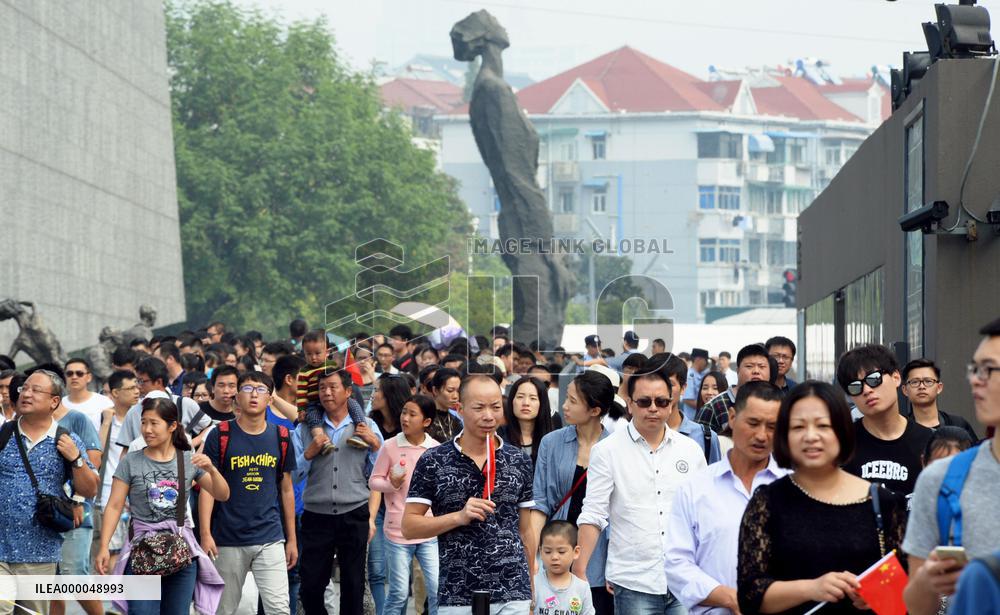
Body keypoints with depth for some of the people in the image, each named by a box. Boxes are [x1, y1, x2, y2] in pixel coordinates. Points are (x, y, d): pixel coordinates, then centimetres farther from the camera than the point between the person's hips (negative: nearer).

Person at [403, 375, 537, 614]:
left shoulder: (520, 461, 7)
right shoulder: (433, 462, 0)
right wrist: (459, 517, -14)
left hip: (513, 595, 1)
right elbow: (409, 527, -1)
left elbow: (525, 529, 14)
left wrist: (532, 590, 14)